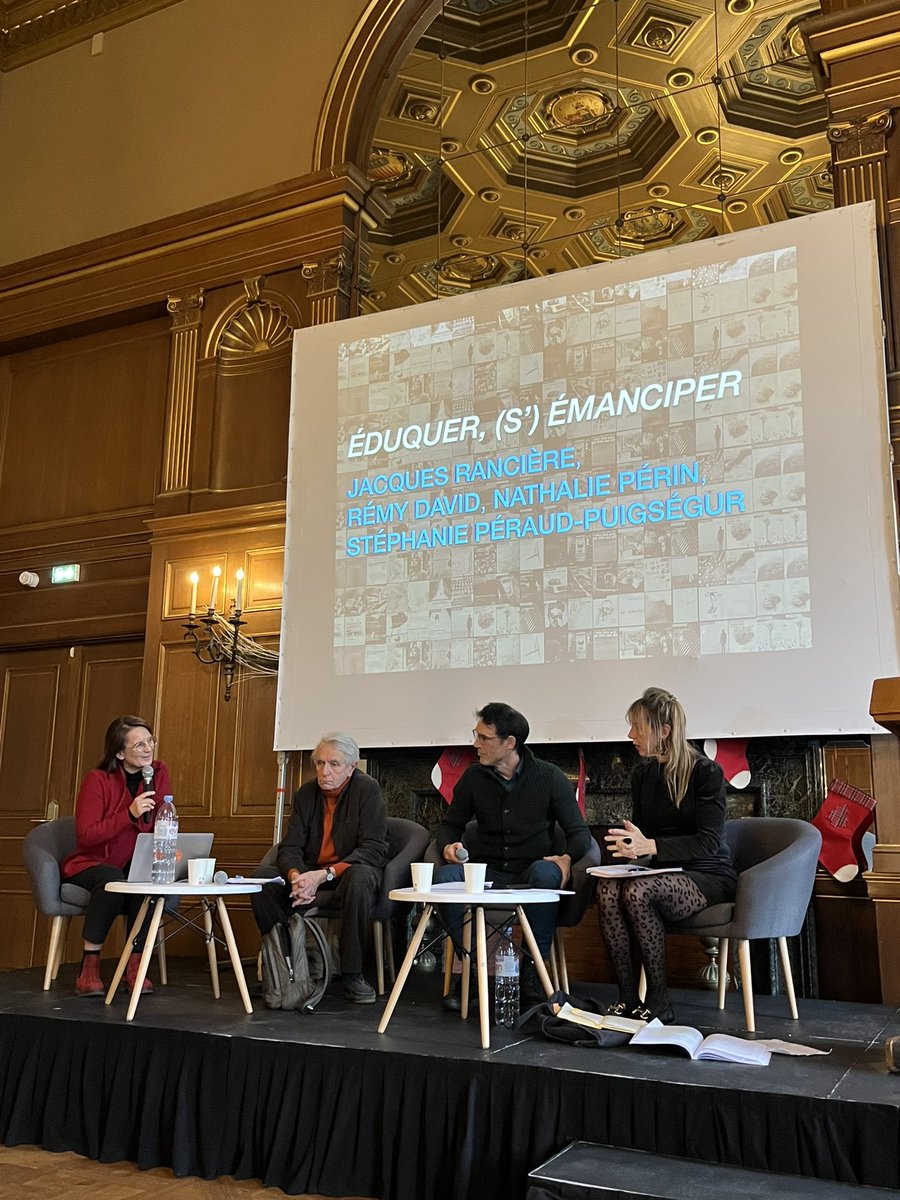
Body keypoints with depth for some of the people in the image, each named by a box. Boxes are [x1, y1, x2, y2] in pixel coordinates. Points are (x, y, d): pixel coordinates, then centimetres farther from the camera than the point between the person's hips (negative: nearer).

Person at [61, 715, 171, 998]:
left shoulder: (159, 773, -1)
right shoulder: (97, 780, -12)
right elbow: (85, 836, -18)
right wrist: (130, 814, -29)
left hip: (137, 864, 3)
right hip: (90, 863, -2)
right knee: (112, 879, -35)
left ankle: (134, 962, -20)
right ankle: (89, 965, -24)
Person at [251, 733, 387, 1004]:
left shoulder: (367, 790, -11)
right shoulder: (305, 794, 4)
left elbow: (374, 850, -18)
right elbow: (289, 848, 0)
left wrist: (325, 875, -29)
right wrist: (296, 876, -25)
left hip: (352, 873, -4)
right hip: (310, 874, 5)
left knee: (359, 877, -38)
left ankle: (352, 974, -26)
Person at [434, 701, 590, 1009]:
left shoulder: (549, 777, -1)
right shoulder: (474, 777, 6)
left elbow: (578, 832, 0)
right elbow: (450, 824, 16)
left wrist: (567, 858, -22)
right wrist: (448, 845, -8)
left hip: (532, 871, -2)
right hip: (490, 873, 2)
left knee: (545, 873, -38)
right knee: (446, 876, -28)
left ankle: (532, 972, -22)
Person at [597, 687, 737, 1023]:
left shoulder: (706, 772, -10)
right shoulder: (643, 773, 9)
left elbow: (709, 842, -18)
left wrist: (650, 846, -29)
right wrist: (630, 846, -8)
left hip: (708, 876, -5)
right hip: (661, 873, 6)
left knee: (637, 892, -34)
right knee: (608, 890, -27)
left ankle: (659, 1002, -21)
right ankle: (627, 998, -22)